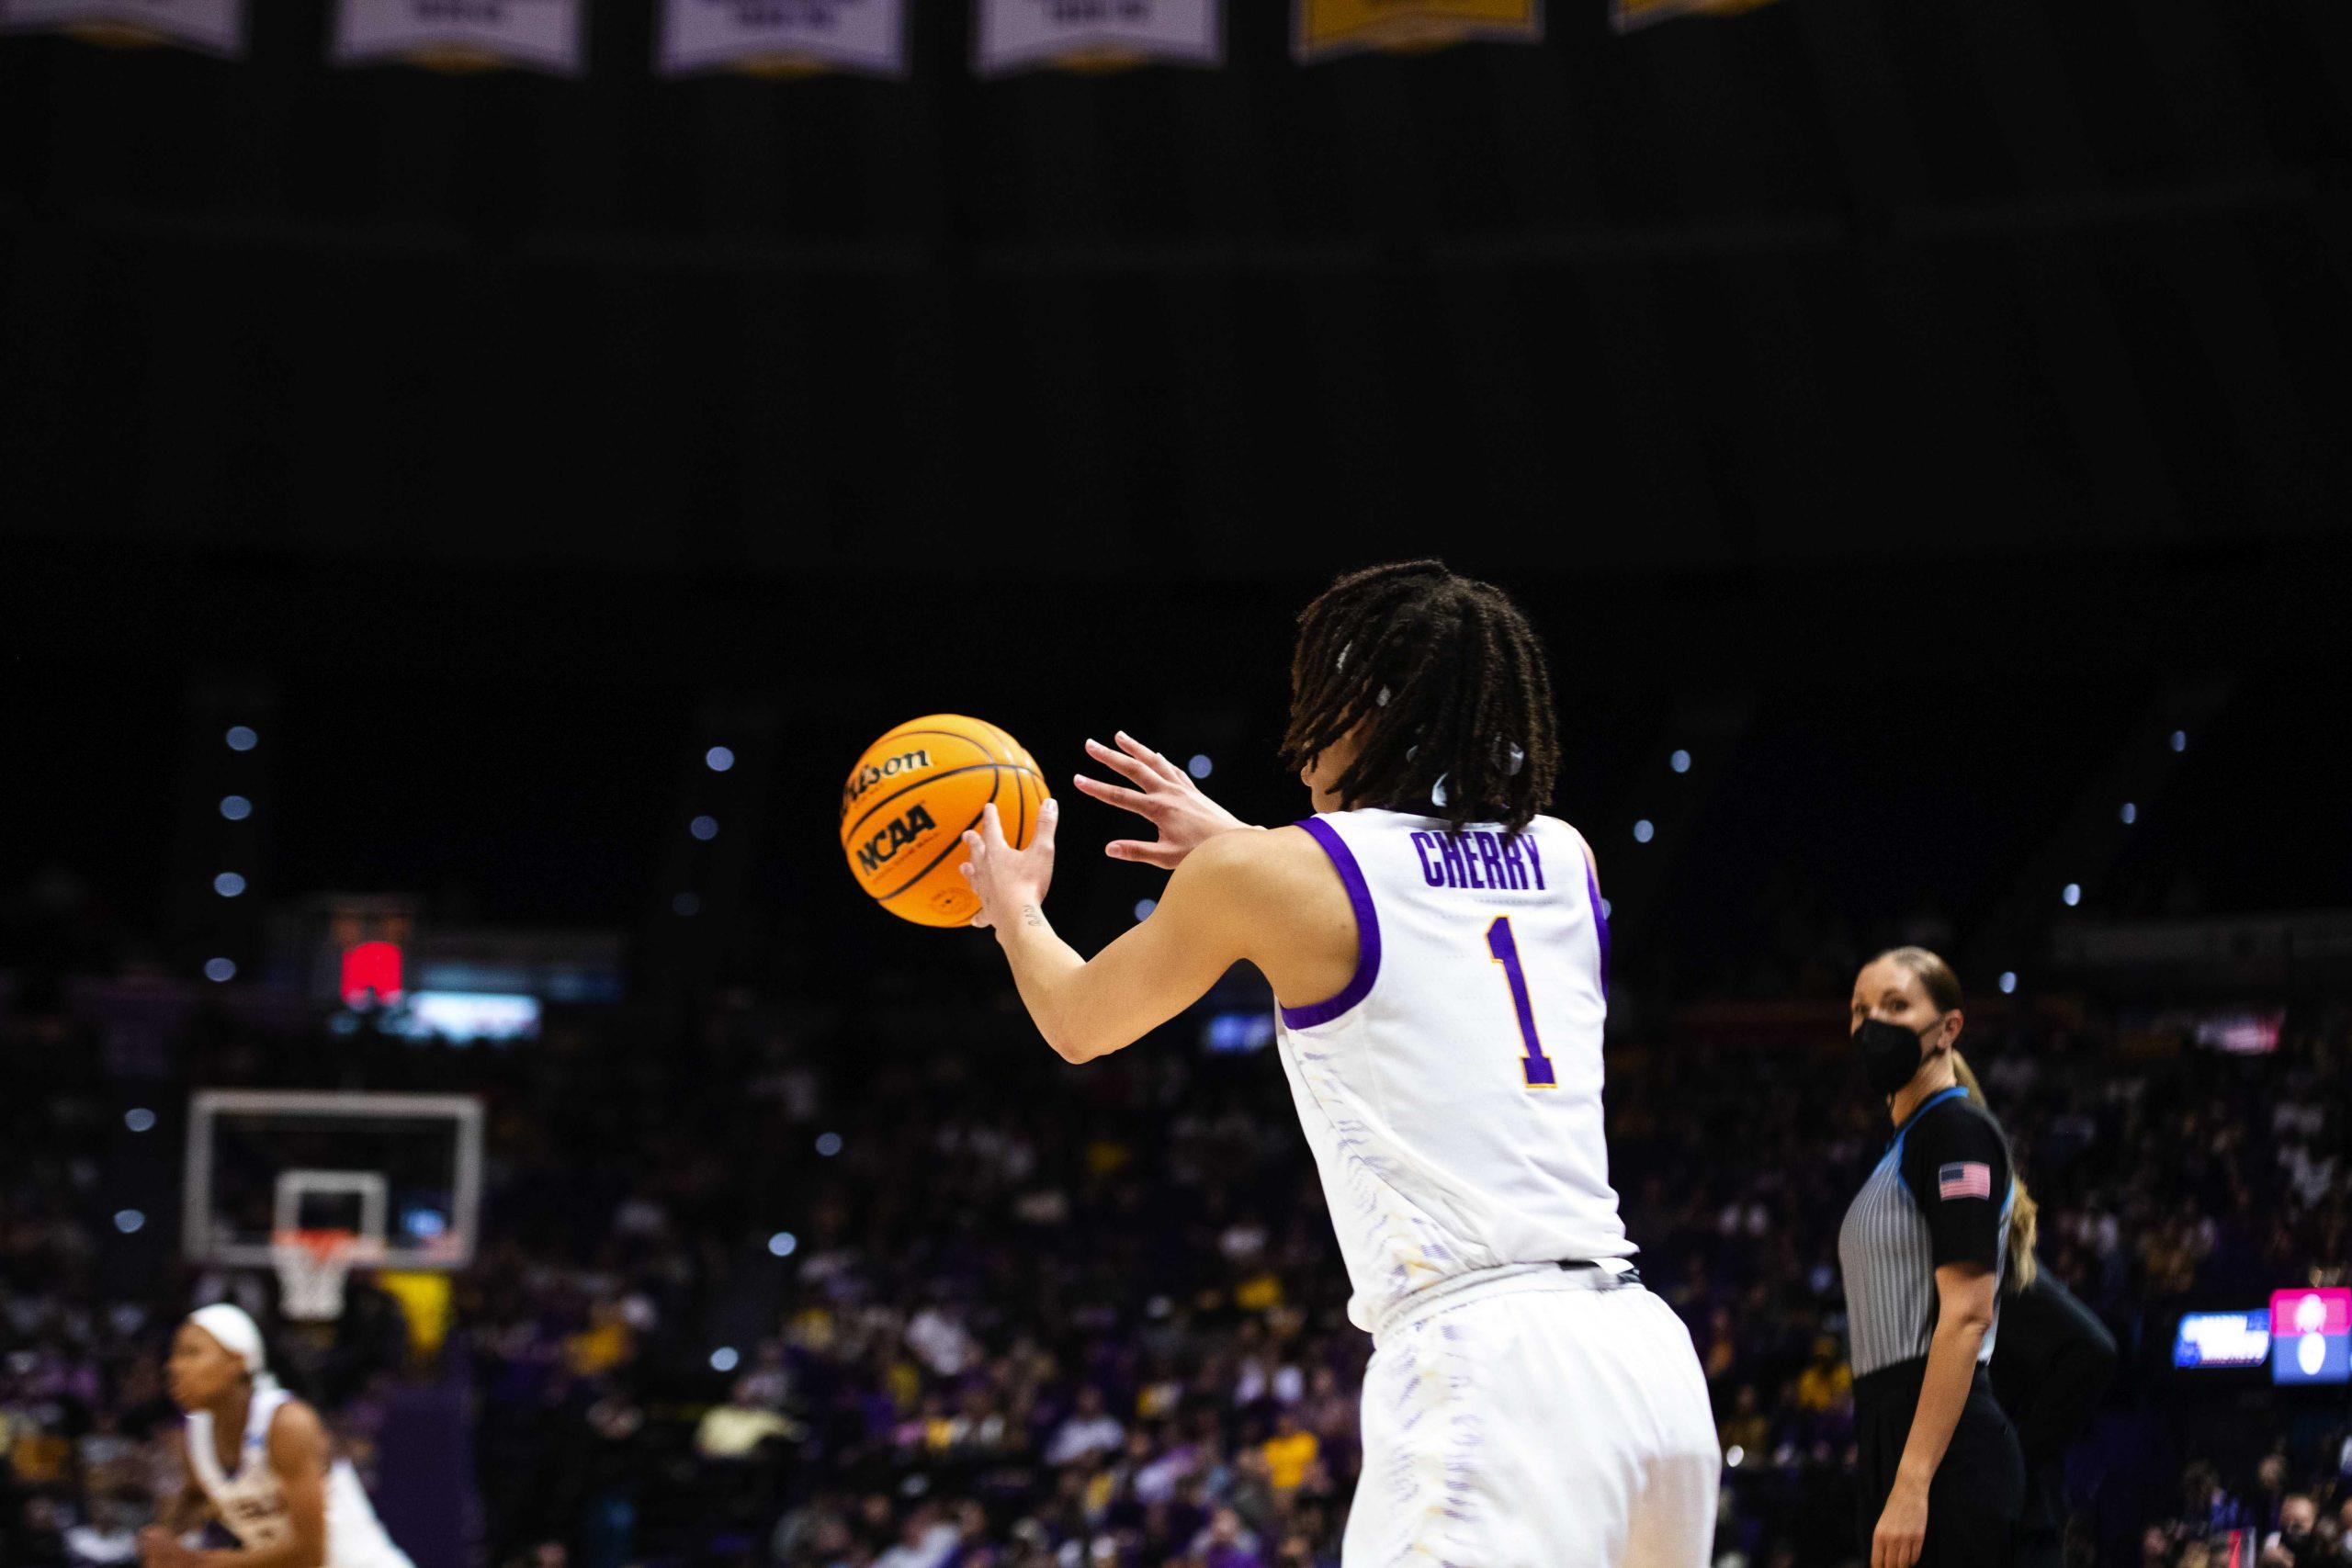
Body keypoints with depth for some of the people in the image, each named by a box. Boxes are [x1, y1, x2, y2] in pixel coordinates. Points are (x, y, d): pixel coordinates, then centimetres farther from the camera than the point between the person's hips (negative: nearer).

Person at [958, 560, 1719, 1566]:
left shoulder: (1266, 872, 1)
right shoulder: (1563, 858, 17)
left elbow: (1079, 1023, 21)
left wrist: (1013, 905, 42)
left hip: (1484, 1362, -7)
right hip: (1646, 1357, 7)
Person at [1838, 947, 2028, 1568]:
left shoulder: (1956, 1128, -6)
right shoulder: (1904, 1146, 22)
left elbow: (1966, 1314, -16)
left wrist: (1912, 1485, -22)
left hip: (1943, 1448, -10)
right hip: (1894, 1436, 10)